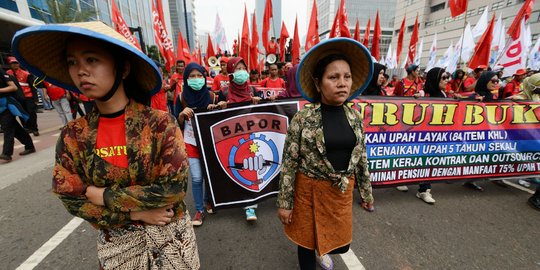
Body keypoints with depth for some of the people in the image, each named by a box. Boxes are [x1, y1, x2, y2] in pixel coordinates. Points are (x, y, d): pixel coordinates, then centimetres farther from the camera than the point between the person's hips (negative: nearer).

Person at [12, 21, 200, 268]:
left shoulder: (159, 123, -19)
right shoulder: (73, 136, -7)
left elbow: (173, 187, -22)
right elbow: (72, 199, -5)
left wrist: (104, 195, -15)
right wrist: (134, 212, -16)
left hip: (169, 236, -2)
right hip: (116, 244, 3)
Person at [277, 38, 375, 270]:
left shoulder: (355, 117, -2)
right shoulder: (303, 118, -17)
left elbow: (361, 158, 7)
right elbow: (289, 163, -14)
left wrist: (366, 192, 13)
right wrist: (284, 202, -10)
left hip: (343, 190, 5)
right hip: (310, 189, -4)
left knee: (339, 238, 23)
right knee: (308, 237, 17)